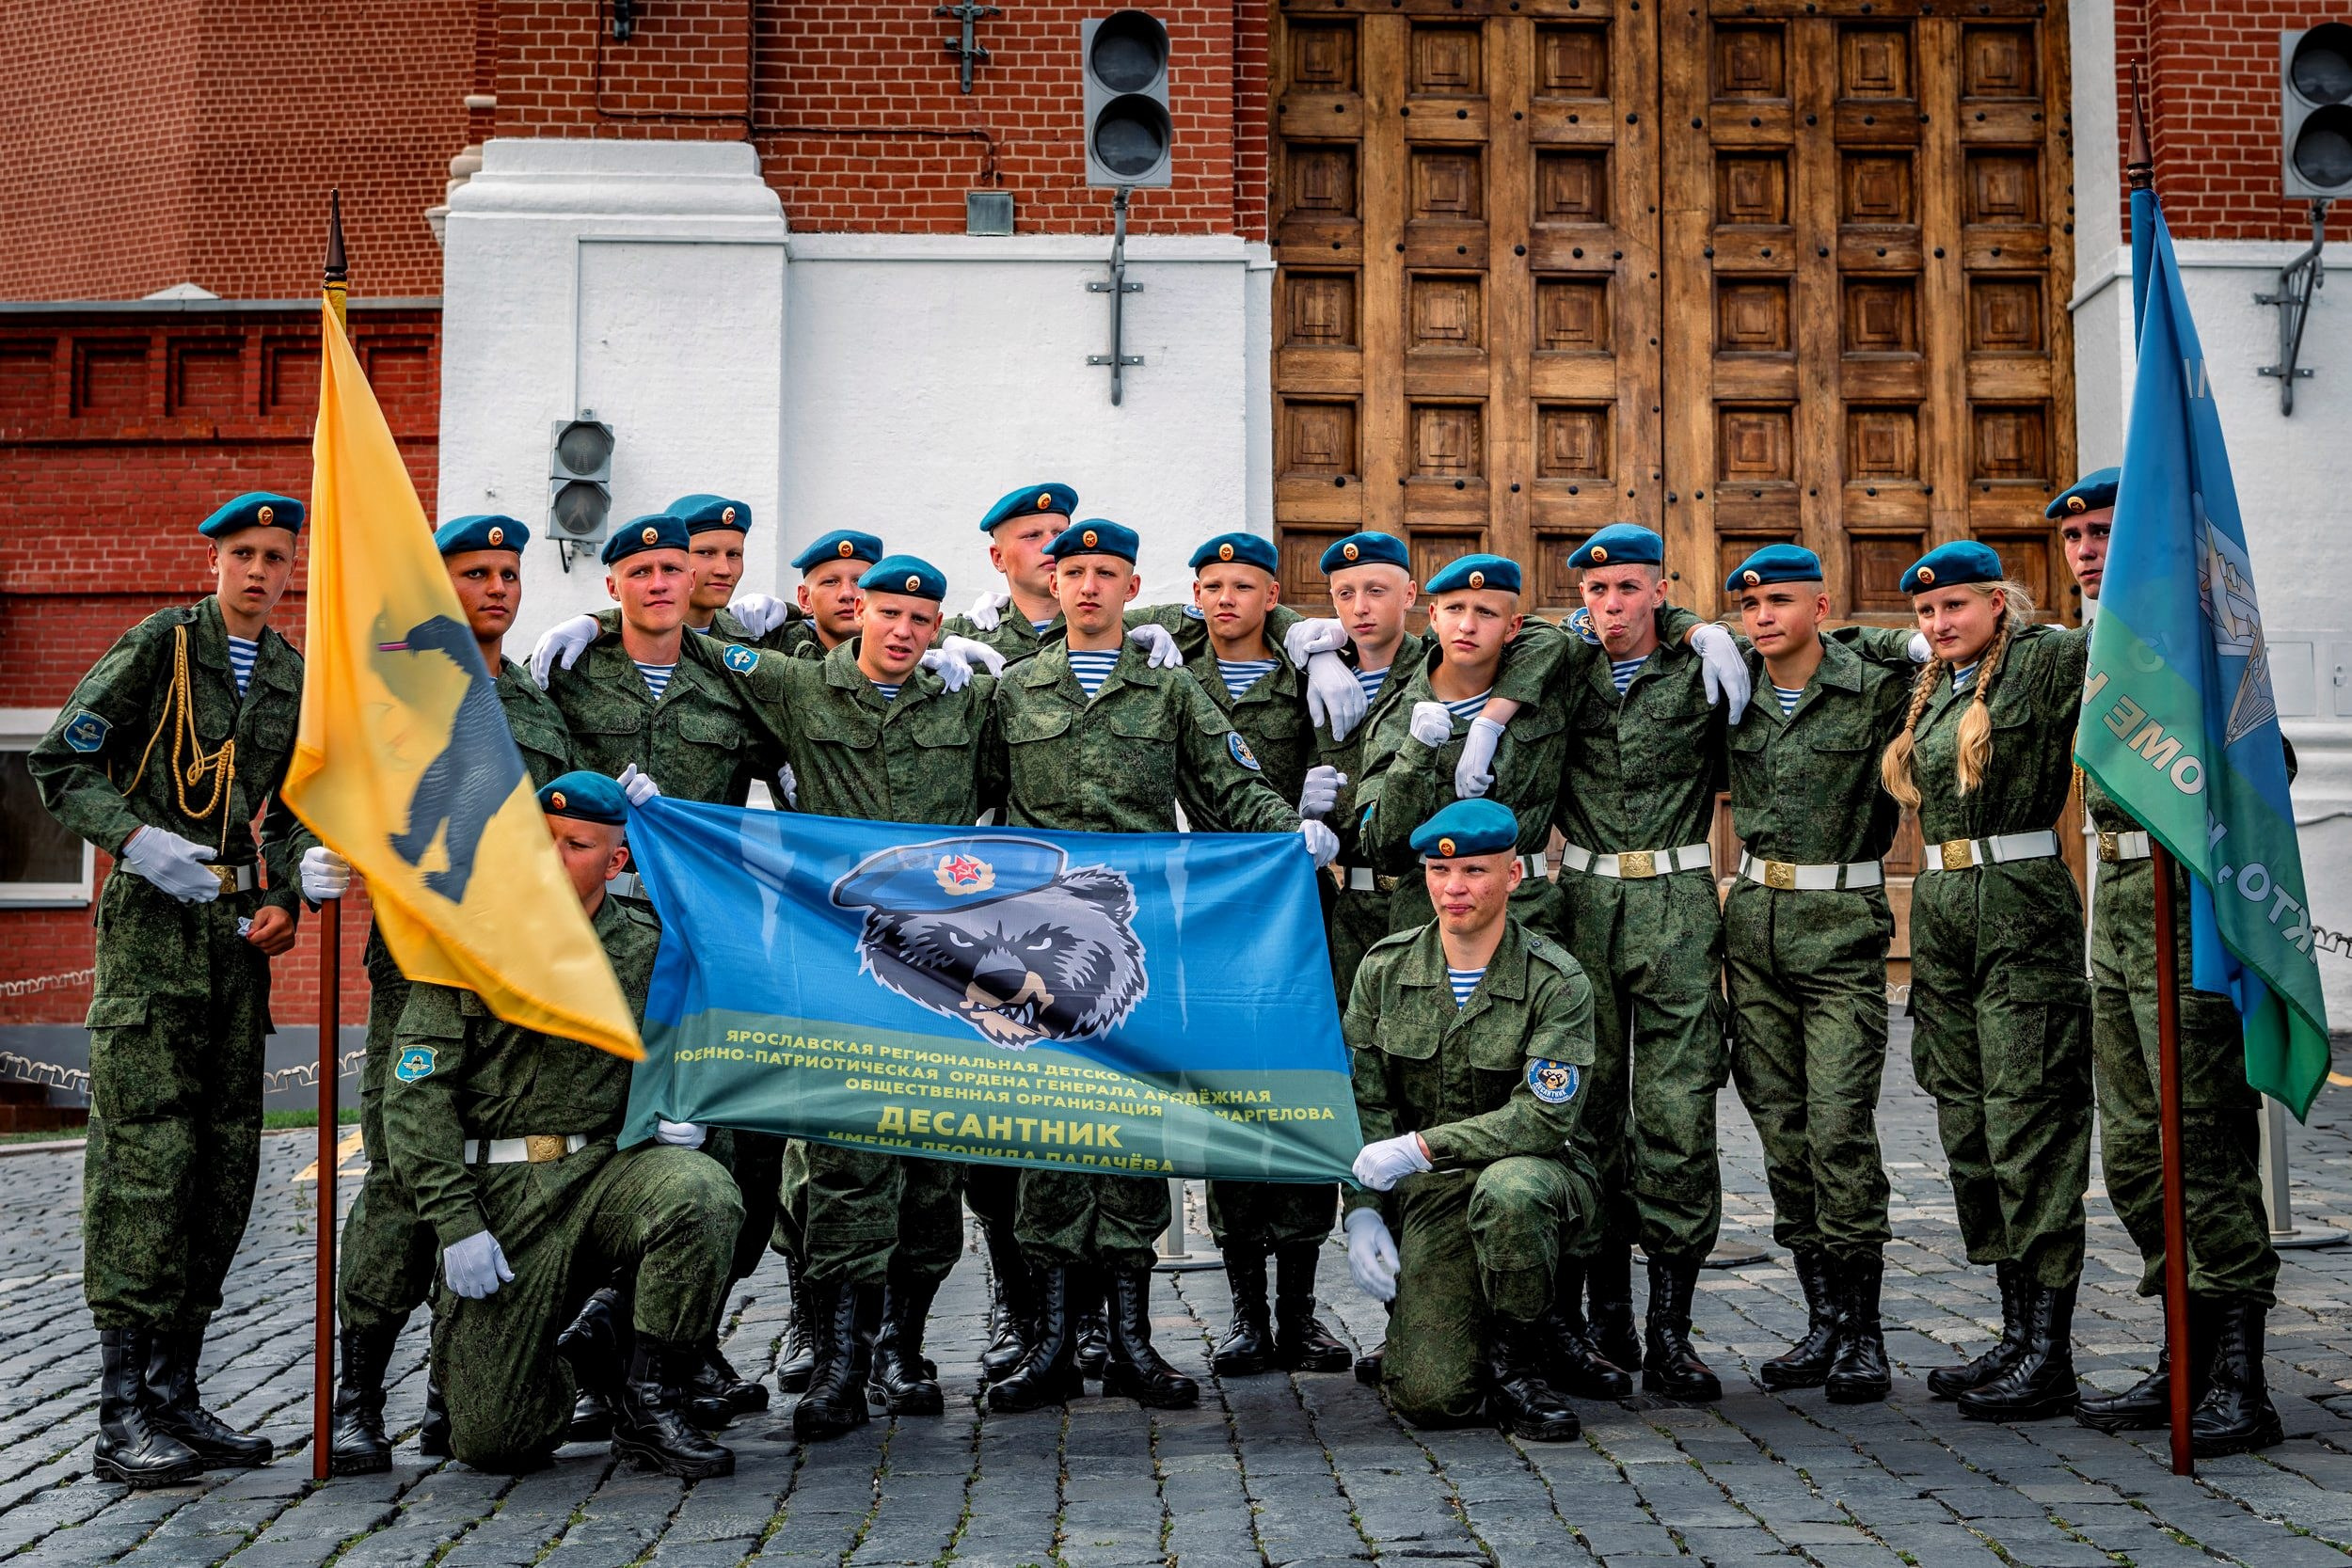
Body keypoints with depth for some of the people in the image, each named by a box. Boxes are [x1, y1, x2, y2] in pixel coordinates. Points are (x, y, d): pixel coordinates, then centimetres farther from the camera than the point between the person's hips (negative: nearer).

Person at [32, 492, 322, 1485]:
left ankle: (176, 1391, 15)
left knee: (227, 1157, 6)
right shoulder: (162, 644, -2)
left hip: (240, 929, 6)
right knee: (146, 1150, -11)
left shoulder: (296, 677, 15)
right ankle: (123, 1418, -8)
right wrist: (136, 838, -19)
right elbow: (58, 764, -4)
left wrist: (285, 899, 6)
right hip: (152, 923, -6)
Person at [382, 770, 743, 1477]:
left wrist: (679, 1112, -1)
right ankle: (578, 1364, 26)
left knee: (701, 1192, -34)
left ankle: (648, 1404, -15)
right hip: (497, 1193, -1)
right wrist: (457, 1225, -11)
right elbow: (416, 1094, -2)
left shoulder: (645, 949, 6)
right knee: (493, 1439, -10)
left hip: (606, 1170, 1)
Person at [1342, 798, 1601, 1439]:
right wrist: (1362, 1211, -6)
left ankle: (1517, 1358, -12)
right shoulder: (1384, 968, 1)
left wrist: (1418, 1147, -23)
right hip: (1432, 1196, 2)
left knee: (1505, 1189, -41)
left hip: (1543, 1176, -2)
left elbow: (1543, 1118, -20)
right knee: (1430, 1397, -17)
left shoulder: (1557, 982, -11)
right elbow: (1365, 1103, 5)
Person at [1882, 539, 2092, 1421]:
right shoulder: (1931, 691, 17)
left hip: (2023, 909, -8)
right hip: (1940, 910, 8)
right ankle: (2016, 1334, 18)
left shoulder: (2043, 663, -5)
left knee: (2030, 1122, -8)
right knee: (1969, 1127, 10)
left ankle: (2049, 1356, -3)